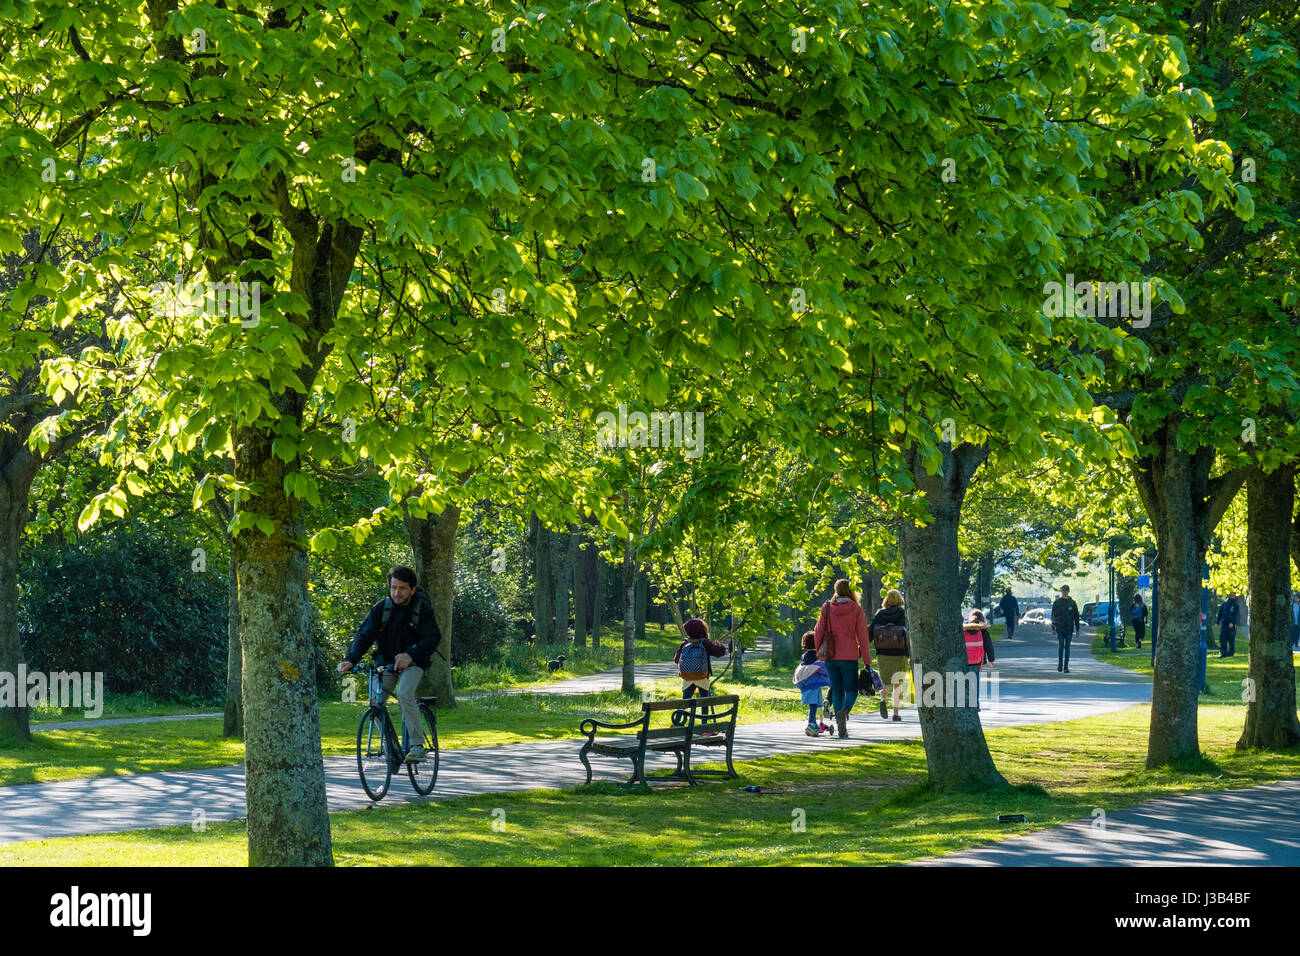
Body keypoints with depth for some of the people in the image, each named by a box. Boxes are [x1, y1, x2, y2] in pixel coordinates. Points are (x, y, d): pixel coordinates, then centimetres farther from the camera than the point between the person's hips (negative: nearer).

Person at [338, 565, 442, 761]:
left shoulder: (422, 608, -11)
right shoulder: (381, 608, -6)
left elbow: (433, 637, -20)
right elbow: (364, 635, -11)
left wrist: (411, 655, -36)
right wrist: (350, 660, -28)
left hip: (412, 662, -3)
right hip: (386, 661, 3)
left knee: (404, 693, -29)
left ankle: (417, 745, -25)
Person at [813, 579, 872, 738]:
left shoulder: (827, 608, 3)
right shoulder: (856, 610, -4)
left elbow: (818, 632, 4)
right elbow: (863, 637, -5)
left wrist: (819, 653, 18)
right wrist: (867, 661, -2)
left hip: (831, 657, 3)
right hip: (849, 656, -3)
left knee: (837, 691, 10)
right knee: (851, 690, 6)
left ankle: (841, 728, 4)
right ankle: (844, 711, -25)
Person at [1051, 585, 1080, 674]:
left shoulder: (1072, 603, 5)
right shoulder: (1056, 602, 4)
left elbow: (1076, 616, 8)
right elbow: (1053, 616, 5)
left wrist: (1077, 629, 4)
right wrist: (1053, 628, -1)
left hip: (1069, 629, 1)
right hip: (1059, 629, -1)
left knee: (1067, 647, 1)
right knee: (1060, 646, -5)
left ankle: (1066, 666, 4)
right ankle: (1060, 664, 11)